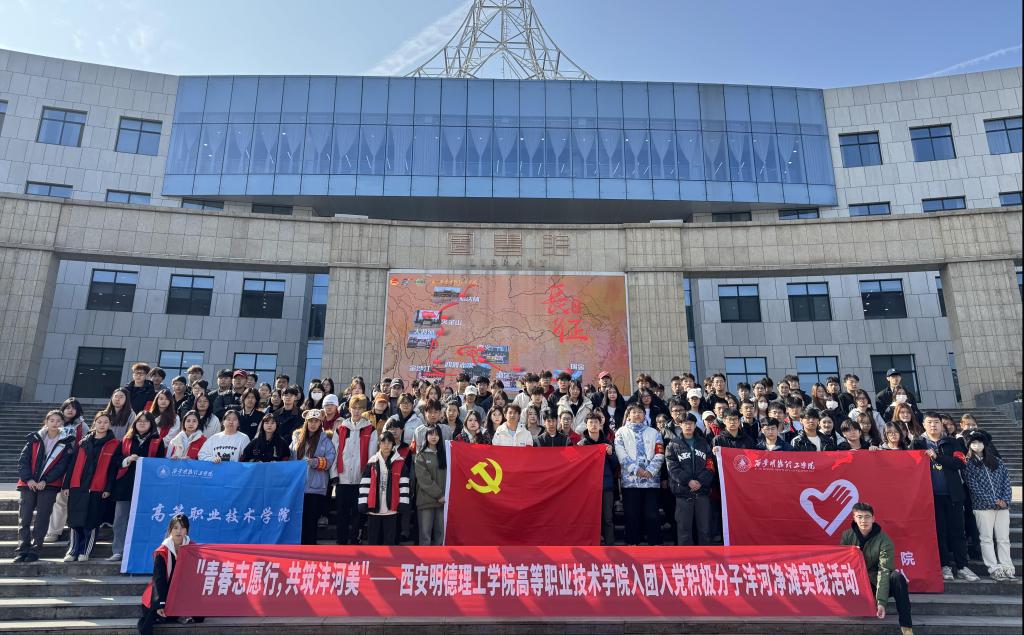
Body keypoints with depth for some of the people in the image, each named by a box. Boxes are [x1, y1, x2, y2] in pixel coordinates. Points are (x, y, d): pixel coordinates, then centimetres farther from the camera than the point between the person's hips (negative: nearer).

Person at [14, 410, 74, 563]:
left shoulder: (67, 442, 2)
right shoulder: (34, 438, 9)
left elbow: (62, 466, -3)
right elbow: (23, 460, 4)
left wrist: (45, 481, -13)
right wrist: (28, 479, -9)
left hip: (49, 486, -2)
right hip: (28, 484, 2)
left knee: (42, 518, 0)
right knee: (24, 518, 1)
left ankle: (35, 549, 8)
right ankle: (23, 549, 8)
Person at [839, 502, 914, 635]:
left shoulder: (884, 540, -13)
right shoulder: (847, 536, -2)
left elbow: (884, 571, -22)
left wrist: (881, 601, -33)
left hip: (876, 583, -2)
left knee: (897, 576, -33)